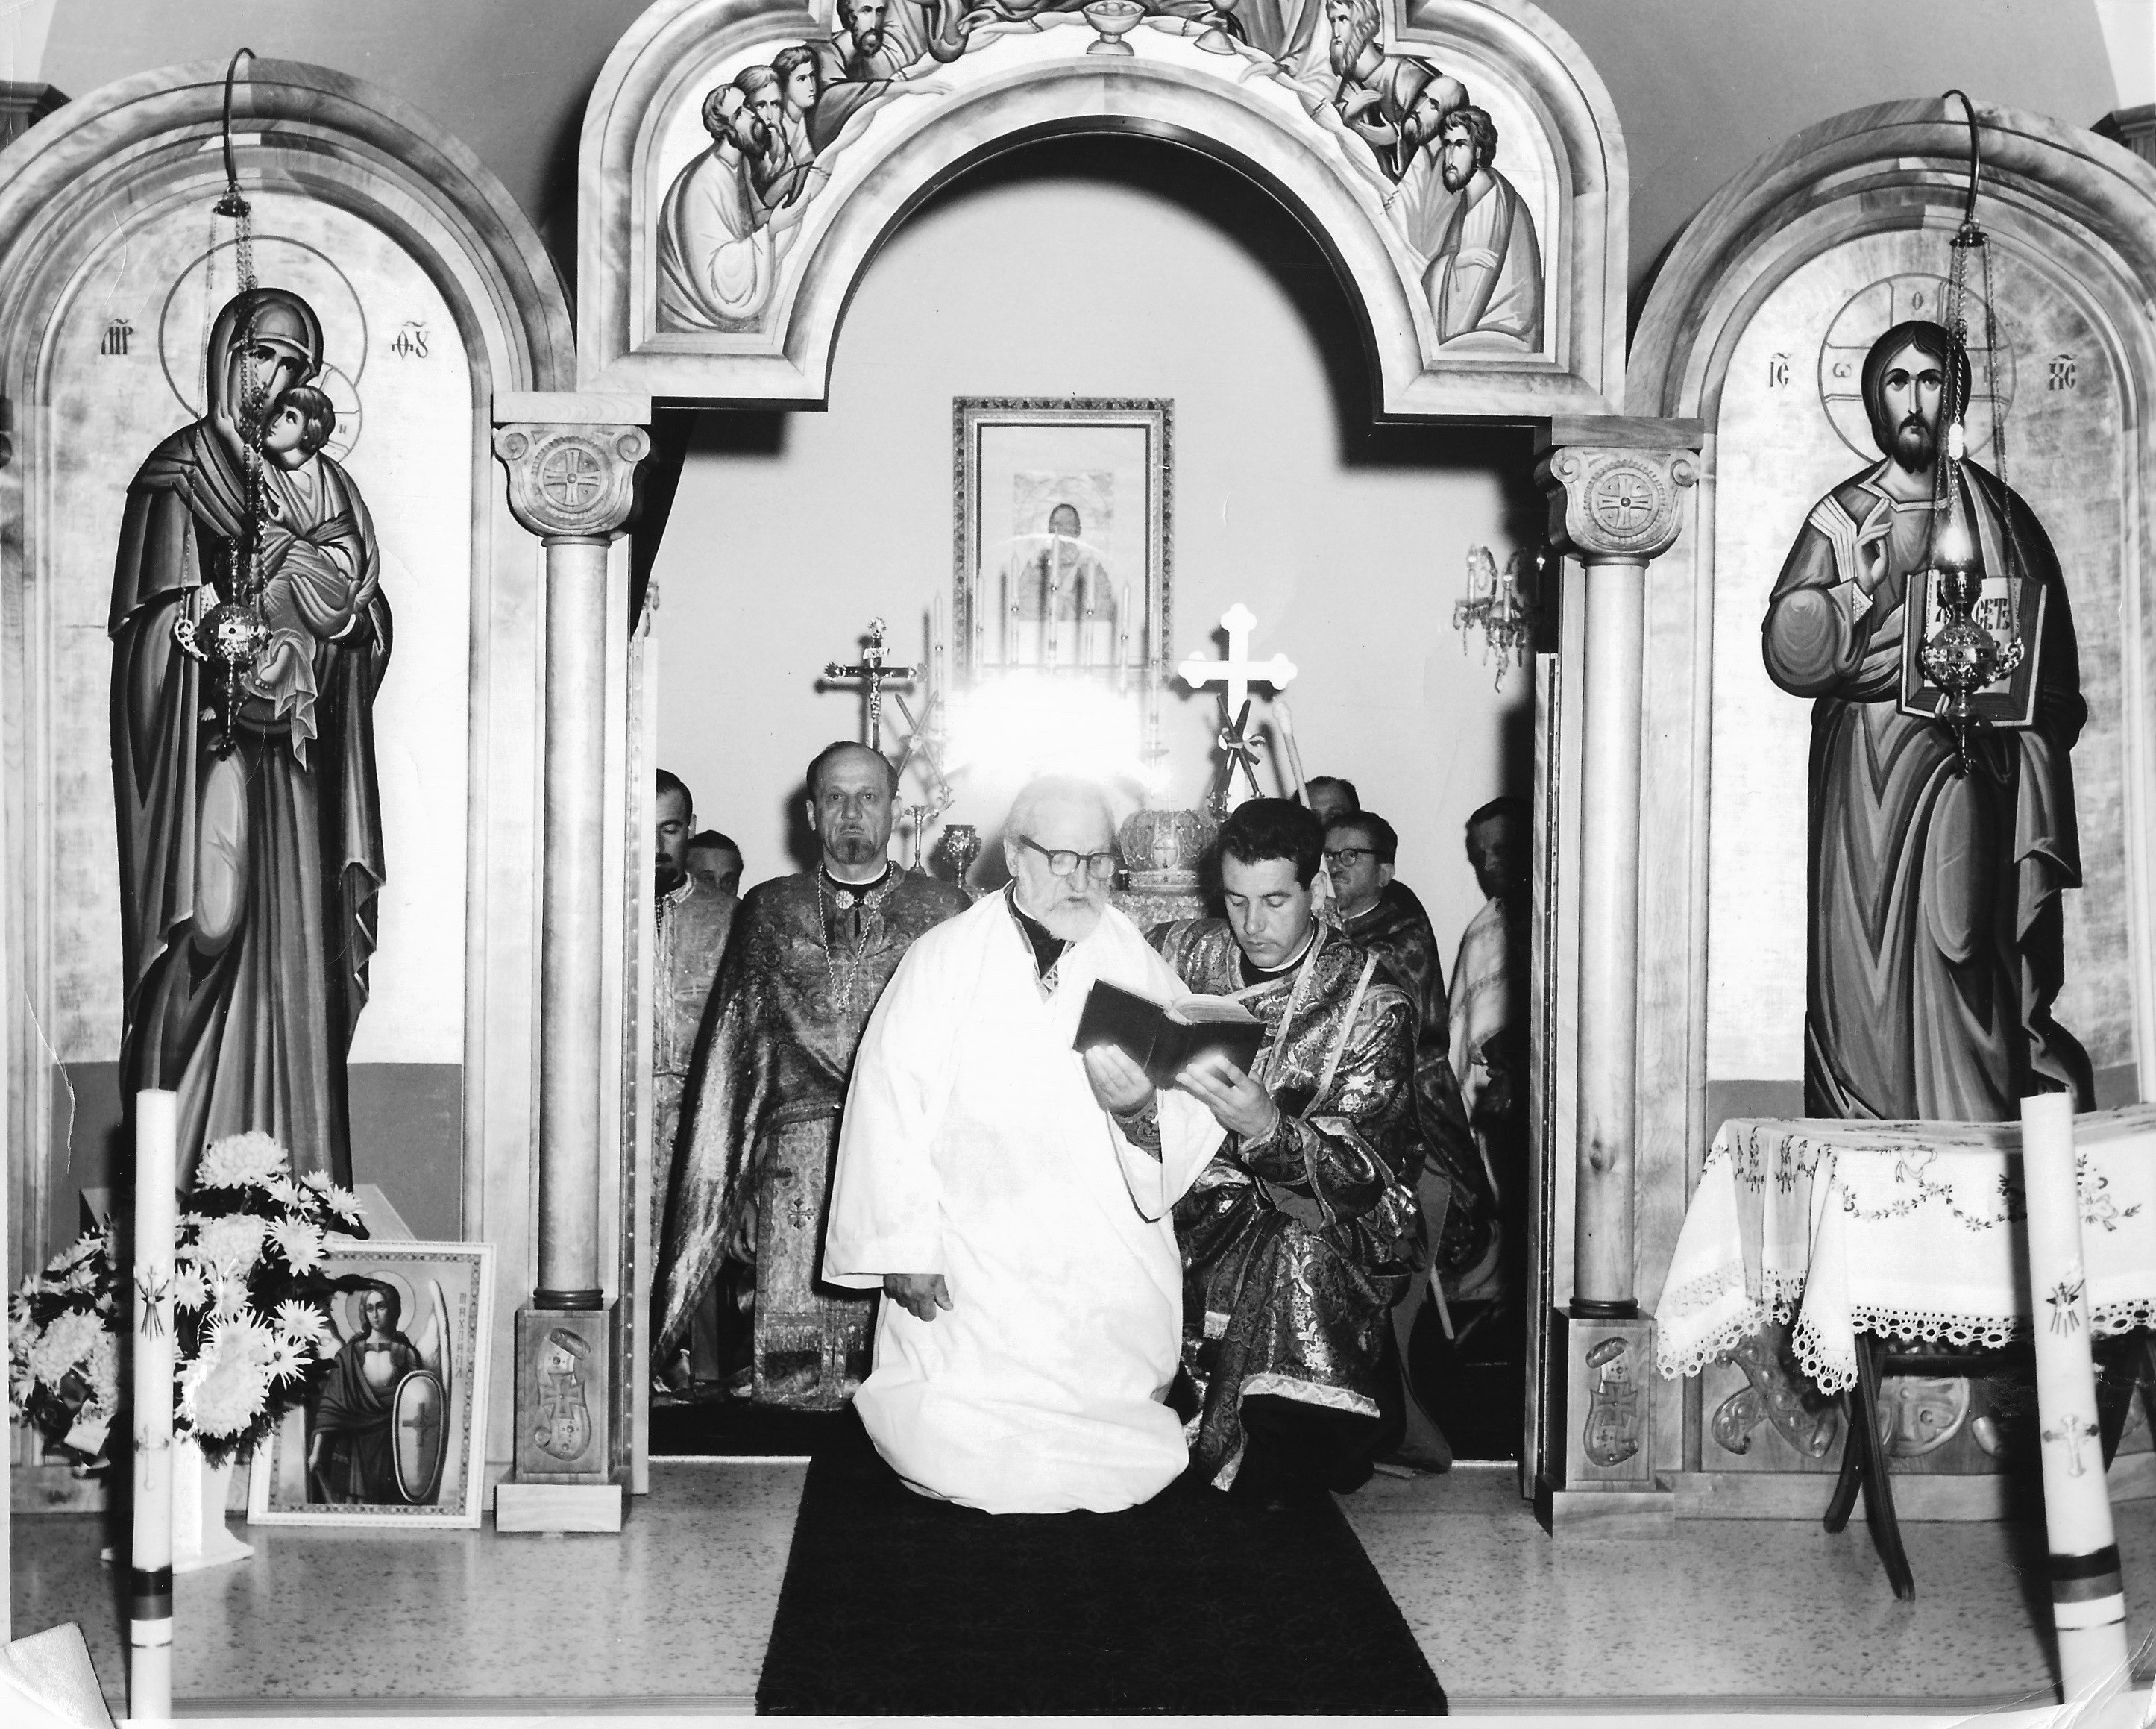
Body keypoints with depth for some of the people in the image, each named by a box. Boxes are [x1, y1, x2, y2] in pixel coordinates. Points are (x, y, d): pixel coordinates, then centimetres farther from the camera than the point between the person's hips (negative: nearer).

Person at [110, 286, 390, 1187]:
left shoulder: (325, 484, 17)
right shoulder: (177, 473, 1)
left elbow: (370, 634, 13)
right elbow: (161, 630, -6)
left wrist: (345, 590, -7)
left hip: (295, 766, 5)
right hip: (206, 748, -5)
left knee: (295, 956, 2)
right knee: (210, 925, -12)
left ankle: (299, 1174, 5)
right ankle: (186, 1178, -8)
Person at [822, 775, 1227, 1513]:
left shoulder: (1139, 968, 6)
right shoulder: (942, 961, 2)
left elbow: (1195, 1130, 1)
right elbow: (889, 1104, -4)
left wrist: (1141, 1108, -22)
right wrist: (903, 1249, -11)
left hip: (1111, 1280, 2)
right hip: (971, 1270, -1)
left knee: (1114, 1465, -6)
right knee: (953, 1453, -13)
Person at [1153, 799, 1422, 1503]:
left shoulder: (1371, 1002, -5)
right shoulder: (1179, 953, 6)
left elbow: (1364, 1170, -13)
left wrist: (1269, 1129, -32)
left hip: (1324, 1227, -3)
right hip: (1192, 1195, 3)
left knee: (1301, 1252, -31)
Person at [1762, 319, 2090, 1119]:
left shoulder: (2002, 517, 10)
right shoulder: (1842, 518, 7)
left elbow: (2052, 672, 10)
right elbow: (1788, 654, -3)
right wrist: (1864, 586, -14)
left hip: (1971, 776, 1)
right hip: (1868, 776, 0)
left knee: (1966, 977, -6)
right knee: (1869, 980, -2)